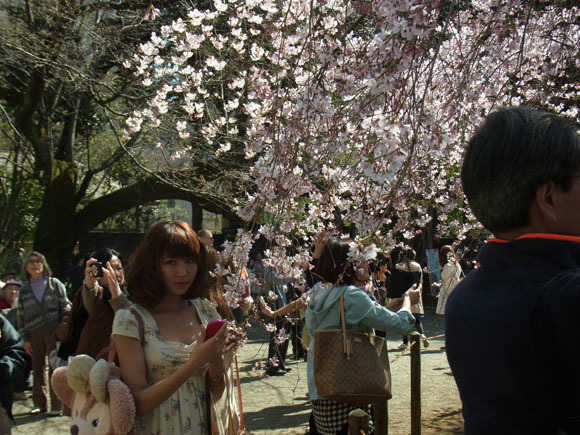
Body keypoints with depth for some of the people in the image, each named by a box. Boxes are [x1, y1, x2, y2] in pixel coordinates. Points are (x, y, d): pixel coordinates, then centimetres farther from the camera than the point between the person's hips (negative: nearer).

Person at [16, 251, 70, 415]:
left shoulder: (54, 283, 4)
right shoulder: (24, 290, 10)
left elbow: (66, 306, 4)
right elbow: (21, 315, 9)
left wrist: (64, 325, -6)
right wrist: (25, 339, 3)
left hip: (53, 330, -3)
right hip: (34, 334, 3)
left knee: (55, 367, -6)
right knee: (38, 368, 9)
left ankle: (56, 405, -2)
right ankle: (39, 403, 18)